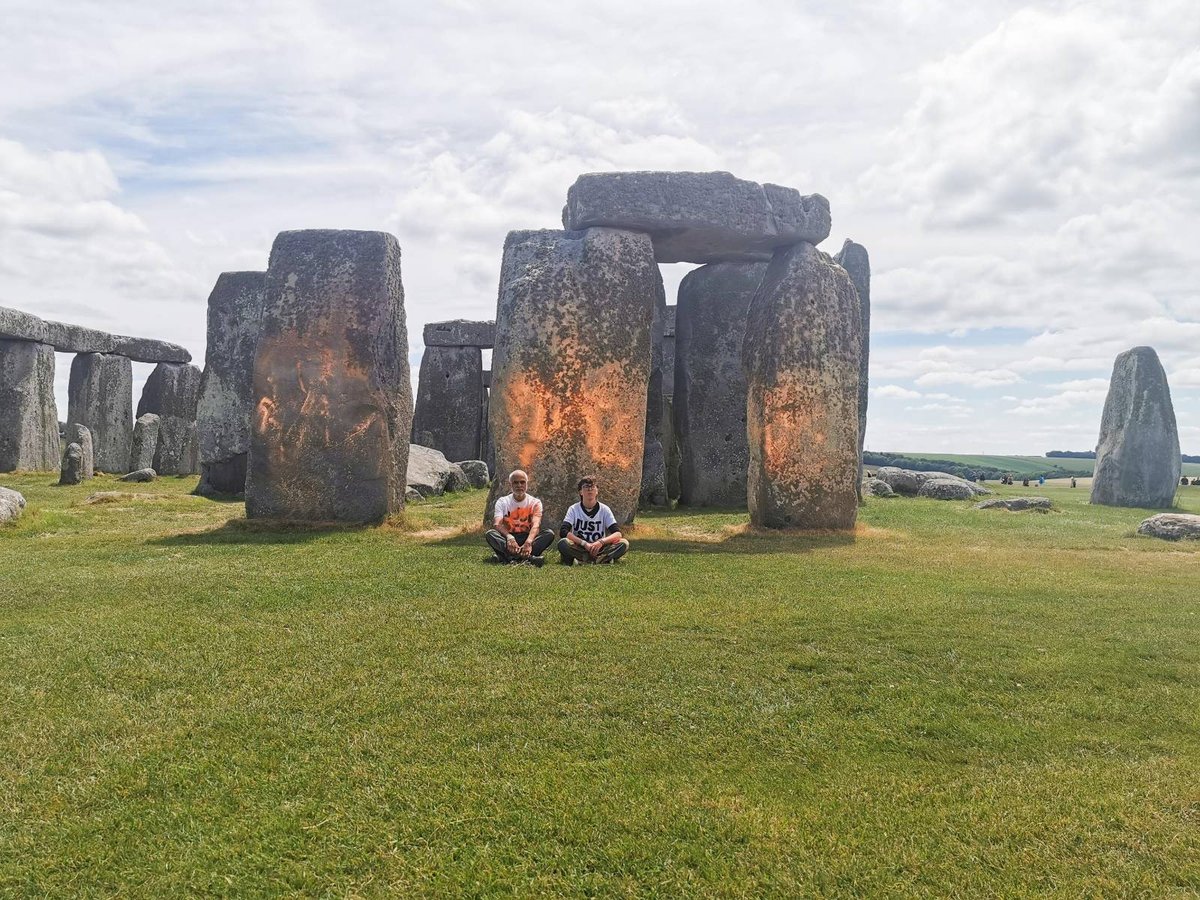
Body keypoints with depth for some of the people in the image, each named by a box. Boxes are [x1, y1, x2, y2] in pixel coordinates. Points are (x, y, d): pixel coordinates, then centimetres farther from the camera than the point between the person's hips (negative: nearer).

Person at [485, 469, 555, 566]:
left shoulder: (535, 502, 1)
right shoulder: (502, 502, 2)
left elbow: (536, 525, -18)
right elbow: (497, 524, -16)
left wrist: (528, 542, -40)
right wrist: (509, 537, -39)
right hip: (507, 539, 0)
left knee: (549, 533, -26)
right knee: (490, 534, -29)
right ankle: (527, 557, -48)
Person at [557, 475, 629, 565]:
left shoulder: (604, 510, 1)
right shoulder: (574, 509, -1)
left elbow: (617, 533, -8)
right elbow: (563, 532, -15)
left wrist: (601, 542, -28)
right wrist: (584, 543, -26)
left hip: (599, 549, 2)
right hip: (579, 548, -1)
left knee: (624, 543, -23)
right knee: (563, 543, -33)